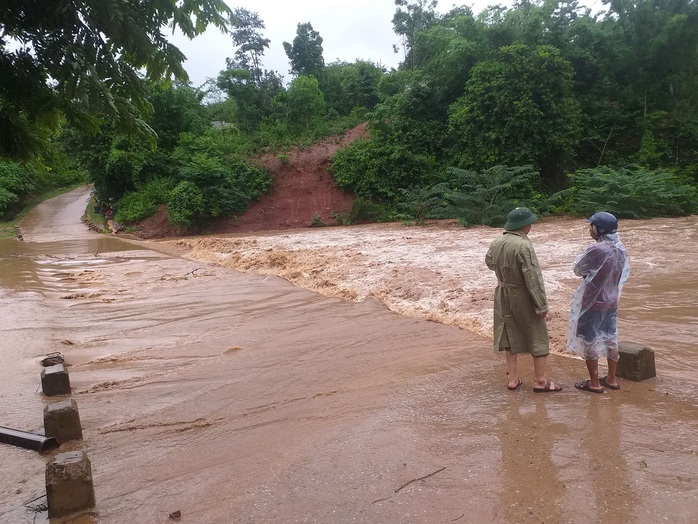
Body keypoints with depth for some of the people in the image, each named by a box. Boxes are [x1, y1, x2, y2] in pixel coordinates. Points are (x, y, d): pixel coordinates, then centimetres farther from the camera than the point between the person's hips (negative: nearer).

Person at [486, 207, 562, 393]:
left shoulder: (496, 243, -2)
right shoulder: (523, 246, -23)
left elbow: (489, 262, 18)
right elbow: (533, 278, -22)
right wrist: (542, 305, -17)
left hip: (503, 295, 7)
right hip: (522, 297, -7)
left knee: (510, 336, 15)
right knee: (538, 337, 7)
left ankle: (513, 379, 20)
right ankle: (540, 381, 13)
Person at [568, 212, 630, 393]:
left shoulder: (596, 249, -25)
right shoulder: (620, 248, -1)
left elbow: (578, 269, -12)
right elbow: (625, 272, 11)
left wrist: (586, 251, 2)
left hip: (592, 302, -7)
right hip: (612, 301, 7)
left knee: (589, 341, 6)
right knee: (610, 339, 17)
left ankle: (594, 383, 15)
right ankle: (611, 379, 29)